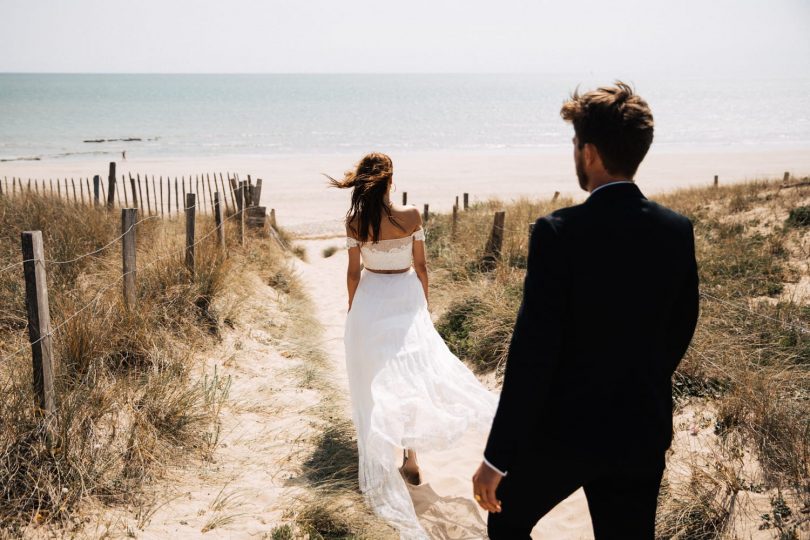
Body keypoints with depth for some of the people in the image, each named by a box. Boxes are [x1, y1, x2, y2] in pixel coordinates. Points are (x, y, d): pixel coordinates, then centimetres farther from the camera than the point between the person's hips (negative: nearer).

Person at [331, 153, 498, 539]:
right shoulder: (412, 216, -11)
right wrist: (424, 303, 11)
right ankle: (410, 451, 2)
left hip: (371, 299, 0)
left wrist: (352, 309, 9)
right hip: (406, 297, 0)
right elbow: (421, 266, -4)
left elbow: (354, 272, -5)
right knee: (414, 368, 8)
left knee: (377, 376, 13)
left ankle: (385, 446, 26)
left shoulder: (355, 222, -12)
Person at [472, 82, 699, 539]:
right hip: (644, 432, 5)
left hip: (563, 429, -4)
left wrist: (498, 456, -14)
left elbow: (534, 352, -21)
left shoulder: (559, 232, -20)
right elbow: (680, 331, 8)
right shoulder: (679, 231, -3)